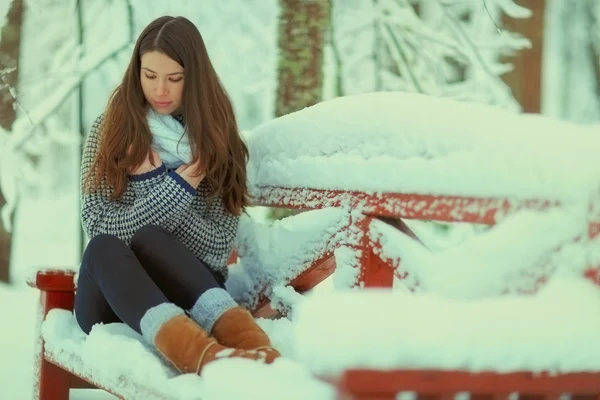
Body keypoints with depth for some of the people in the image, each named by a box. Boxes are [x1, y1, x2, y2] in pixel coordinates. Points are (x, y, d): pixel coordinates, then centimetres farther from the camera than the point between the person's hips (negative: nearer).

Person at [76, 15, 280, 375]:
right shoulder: (110, 131, 2)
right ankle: (203, 354, -62)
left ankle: (244, 338, -57)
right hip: (110, 297, 0)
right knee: (104, 248, -34)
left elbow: (219, 248, -5)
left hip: (186, 292, 0)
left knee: (149, 239, -32)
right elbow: (100, 231, -8)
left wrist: (154, 180, -13)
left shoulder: (213, 138, 3)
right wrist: (178, 184, -16)